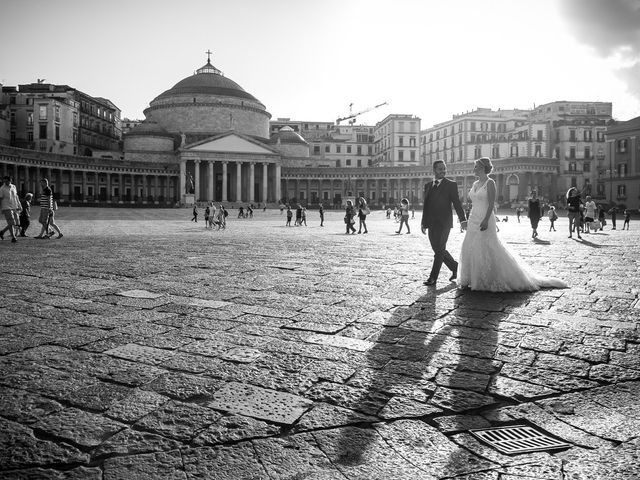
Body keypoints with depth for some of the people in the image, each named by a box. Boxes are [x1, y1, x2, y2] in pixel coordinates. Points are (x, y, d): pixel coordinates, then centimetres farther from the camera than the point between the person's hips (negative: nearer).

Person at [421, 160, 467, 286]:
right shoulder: (428, 185, 15)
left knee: (439, 250, -5)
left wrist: (462, 220, -15)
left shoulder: (451, 185, 0)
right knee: (438, 250, 11)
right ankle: (454, 266, 30)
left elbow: (457, 203, -6)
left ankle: (433, 277, -1)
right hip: (431, 224, 6)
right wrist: (424, 223, 13)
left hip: (444, 223, -6)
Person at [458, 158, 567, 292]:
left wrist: (486, 220, -25)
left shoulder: (490, 183, -9)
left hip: (485, 219, -8)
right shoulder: (475, 184, 14)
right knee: (470, 249, 5)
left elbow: (491, 203, -16)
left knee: (487, 250, -6)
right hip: (473, 220, 8)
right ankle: (472, 280, 13)